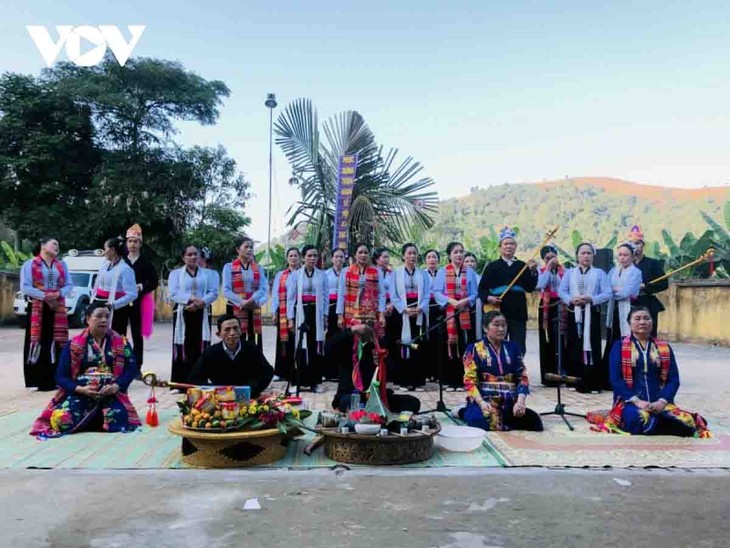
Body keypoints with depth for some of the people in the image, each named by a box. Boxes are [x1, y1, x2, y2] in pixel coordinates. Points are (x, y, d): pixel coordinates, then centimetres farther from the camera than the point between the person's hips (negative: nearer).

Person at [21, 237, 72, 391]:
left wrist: (59, 294, -11)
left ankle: (55, 379, 9)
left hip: (58, 308, 4)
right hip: (37, 309, -4)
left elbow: (69, 285, 9)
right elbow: (25, 287, -7)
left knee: (56, 343, 3)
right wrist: (43, 296, -19)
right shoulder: (29, 264, 2)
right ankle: (40, 380, -2)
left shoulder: (62, 265, 17)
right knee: (38, 342, -5)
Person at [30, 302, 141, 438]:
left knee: (117, 420, -30)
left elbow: (132, 368, 0)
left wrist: (116, 386, -18)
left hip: (111, 393, 1)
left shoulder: (121, 342, 6)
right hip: (80, 393, -1)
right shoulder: (73, 345, 4)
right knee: (62, 420, -29)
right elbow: (61, 376, 2)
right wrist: (80, 389, -16)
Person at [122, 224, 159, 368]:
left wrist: (141, 287, -12)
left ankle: (136, 367, 8)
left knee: (137, 336, 4)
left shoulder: (146, 262, 4)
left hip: (138, 303, -1)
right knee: (119, 335, 4)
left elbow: (154, 282, 2)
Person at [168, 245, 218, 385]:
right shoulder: (175, 273, 10)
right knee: (183, 349, -4)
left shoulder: (207, 273, 16)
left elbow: (214, 292, 3)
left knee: (201, 348, -1)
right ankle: (180, 384, 1)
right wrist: (191, 298, -20)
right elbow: (173, 293, -5)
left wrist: (201, 302, -15)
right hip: (183, 314, -1)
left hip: (202, 314, 2)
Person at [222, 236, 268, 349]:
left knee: (253, 340, 0)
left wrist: (252, 300, -19)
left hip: (254, 310, 2)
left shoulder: (258, 268, 12)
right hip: (235, 309, -2)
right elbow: (226, 291, -5)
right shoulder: (229, 267, 5)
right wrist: (241, 302, -19)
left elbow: (264, 288, -2)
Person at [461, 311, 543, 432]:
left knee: (534, 421, -21)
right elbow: (470, 380, -5)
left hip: (509, 402, 4)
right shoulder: (474, 349, 3)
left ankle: (500, 418, 4)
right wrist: (481, 402, -21)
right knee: (489, 421, -35)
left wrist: (520, 401, -10)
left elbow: (522, 377, 8)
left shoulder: (513, 348, 13)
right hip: (484, 401, -4)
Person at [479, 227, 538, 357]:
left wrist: (533, 272, -10)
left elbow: (530, 288, 3)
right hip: (499, 311, -2)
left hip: (518, 312, 2)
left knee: (519, 348, 5)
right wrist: (488, 298, -18)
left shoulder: (522, 266, 11)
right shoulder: (492, 266, 5)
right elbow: (482, 288, 1)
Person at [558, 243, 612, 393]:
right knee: (574, 346, 1)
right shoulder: (569, 272, 13)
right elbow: (561, 291, 4)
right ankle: (574, 380, 9)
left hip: (592, 314, -1)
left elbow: (607, 294, -1)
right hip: (574, 314, 1)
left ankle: (592, 382, 1)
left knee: (592, 346, -4)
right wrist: (571, 299, -16)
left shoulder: (599, 273, 9)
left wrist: (591, 299, -16)